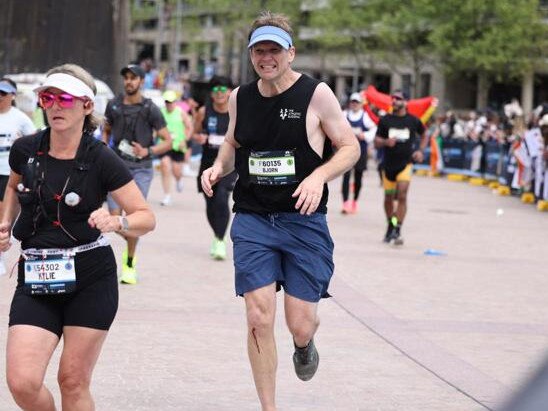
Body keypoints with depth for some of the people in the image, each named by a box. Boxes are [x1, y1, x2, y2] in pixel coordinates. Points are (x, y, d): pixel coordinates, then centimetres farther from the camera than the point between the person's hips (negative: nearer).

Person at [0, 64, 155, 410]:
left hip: (91, 278, -3)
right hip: (36, 278, 3)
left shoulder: (100, 159, -9)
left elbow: (146, 216, -7)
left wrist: (116, 222, -26)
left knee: (73, 381, 0)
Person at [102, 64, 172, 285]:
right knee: (115, 219, -6)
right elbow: (106, 131, 22)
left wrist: (147, 151, -19)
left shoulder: (150, 109, -4)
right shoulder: (113, 105, 5)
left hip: (141, 168, -2)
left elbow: (167, 141, -2)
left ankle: (130, 265, 8)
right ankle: (130, 243, 26)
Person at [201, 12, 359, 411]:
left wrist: (319, 176, -19)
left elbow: (350, 147, -2)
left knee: (300, 324, -2)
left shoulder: (316, 94, -7)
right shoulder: (240, 98, 6)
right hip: (252, 221, 3)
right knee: (259, 320, -6)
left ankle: (305, 345, 38)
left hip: (304, 221, -2)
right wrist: (218, 167, 2)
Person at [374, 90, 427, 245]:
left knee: (402, 196, -15)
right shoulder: (385, 120, 1)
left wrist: (420, 150, 3)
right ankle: (390, 226, 33)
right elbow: (376, 142, 2)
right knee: (389, 198, 12)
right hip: (388, 164, 2)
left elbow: (424, 135, 18)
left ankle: (397, 231, -14)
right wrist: (386, 142, -19)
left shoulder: (413, 121, 0)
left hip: (405, 164, -2)